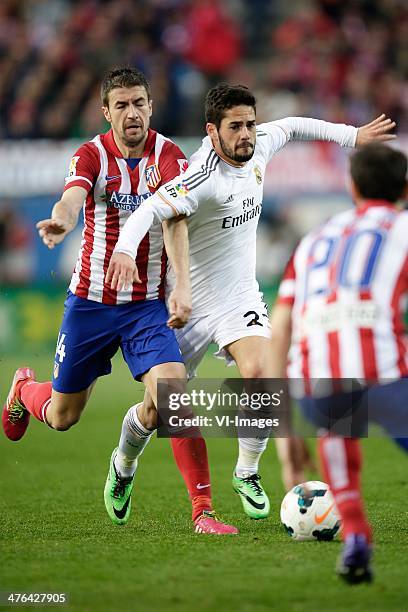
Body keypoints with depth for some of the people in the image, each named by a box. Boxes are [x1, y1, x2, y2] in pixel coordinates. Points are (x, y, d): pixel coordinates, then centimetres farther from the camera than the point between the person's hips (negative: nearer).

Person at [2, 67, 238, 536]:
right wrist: (60, 221, -54)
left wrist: (182, 285, -37)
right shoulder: (92, 155, -8)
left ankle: (202, 510, -13)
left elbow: (174, 220, -22)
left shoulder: (166, 155, -7)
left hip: (148, 304, 0)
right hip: (90, 301, 0)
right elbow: (72, 199, -29)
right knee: (62, 417, 13)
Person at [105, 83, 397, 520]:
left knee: (258, 375, -23)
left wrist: (351, 136, 20)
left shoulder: (259, 146, -5)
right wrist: (125, 250, -57)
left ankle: (247, 474, -2)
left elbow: (291, 127, 18)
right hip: (192, 303, -4)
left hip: (240, 297, 4)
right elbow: (150, 209, -40)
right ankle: (125, 462, 39)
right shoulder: (204, 177, -27)